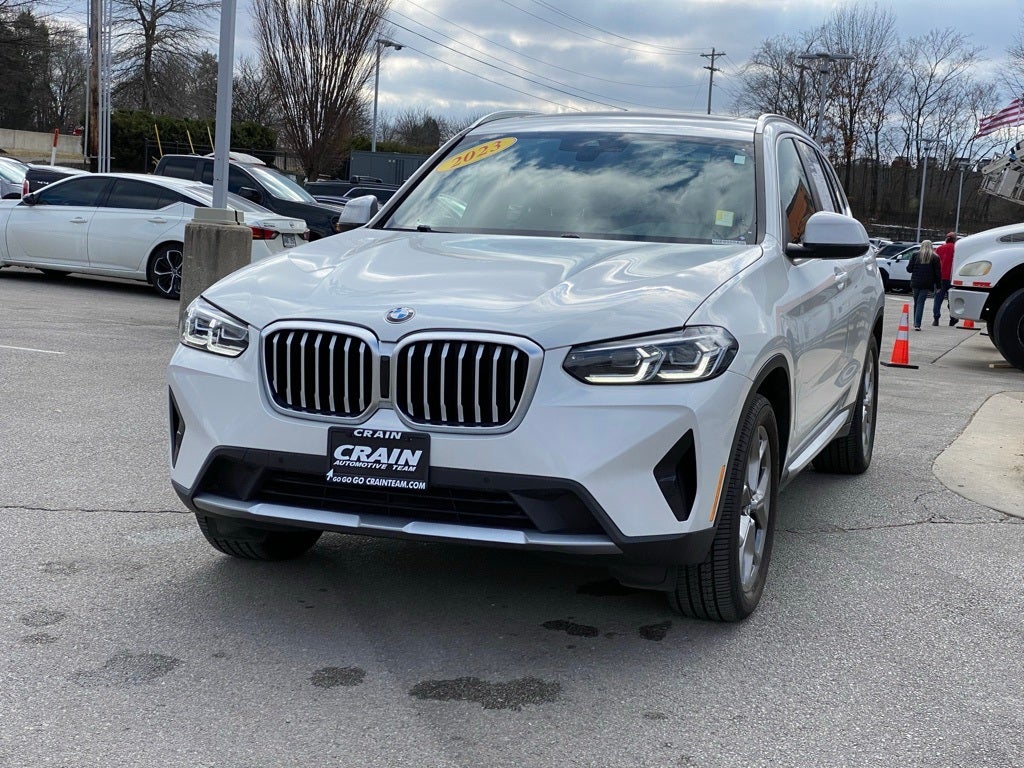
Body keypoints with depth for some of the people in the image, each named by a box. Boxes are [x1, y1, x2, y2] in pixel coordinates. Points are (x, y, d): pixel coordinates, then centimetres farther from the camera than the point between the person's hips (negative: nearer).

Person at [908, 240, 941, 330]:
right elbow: (938, 273, 1)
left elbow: (909, 269, 2)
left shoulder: (915, 255, 3)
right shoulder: (935, 257, 1)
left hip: (915, 283, 1)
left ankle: (916, 323, 17)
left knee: (916, 302, 12)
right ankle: (917, 324, -12)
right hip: (926, 284, -1)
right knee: (921, 302, -3)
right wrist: (938, 285, 7)